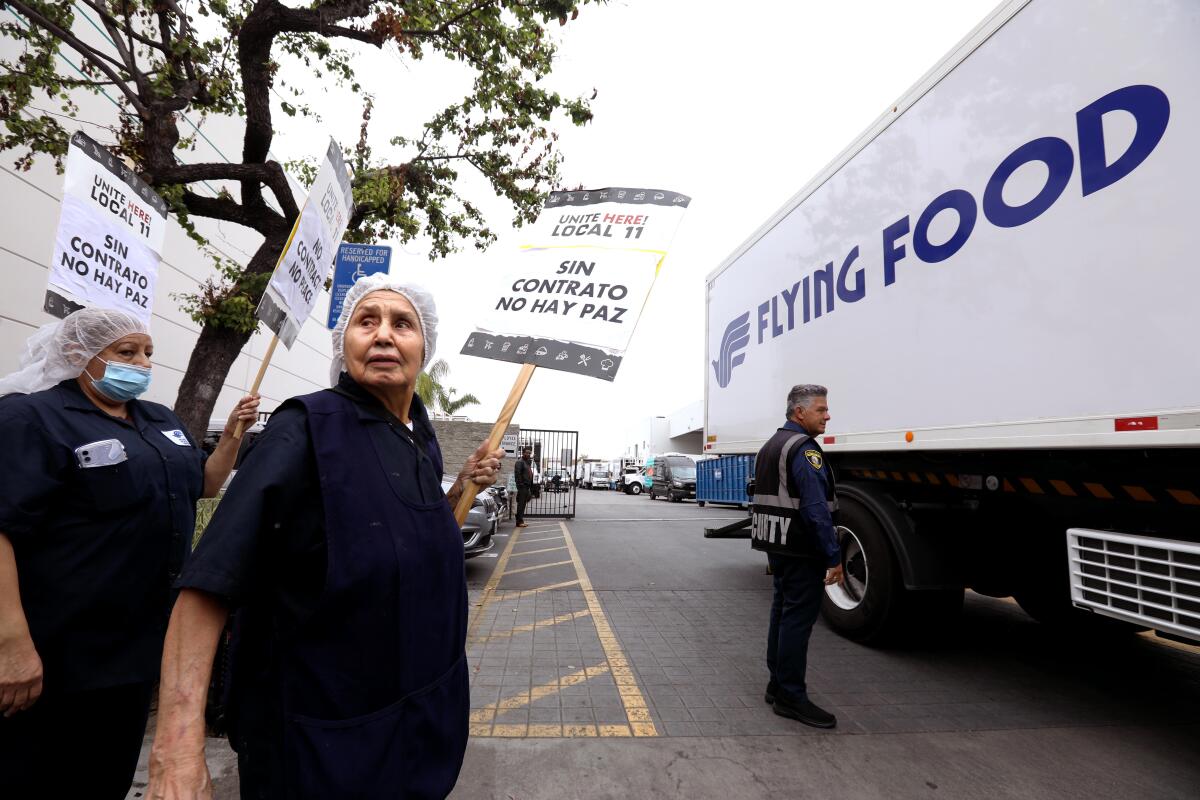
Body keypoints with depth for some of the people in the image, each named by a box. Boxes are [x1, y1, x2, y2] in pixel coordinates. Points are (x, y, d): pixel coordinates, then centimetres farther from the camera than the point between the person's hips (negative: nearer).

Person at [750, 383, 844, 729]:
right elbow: (816, 508, -23)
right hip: (801, 548, -10)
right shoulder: (804, 448, -16)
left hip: (776, 545, 10)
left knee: (783, 612, 16)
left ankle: (778, 686, 25)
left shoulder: (770, 445, 15)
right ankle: (791, 697, 6)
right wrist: (834, 557, -20)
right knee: (798, 618, -3)